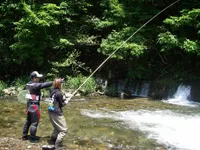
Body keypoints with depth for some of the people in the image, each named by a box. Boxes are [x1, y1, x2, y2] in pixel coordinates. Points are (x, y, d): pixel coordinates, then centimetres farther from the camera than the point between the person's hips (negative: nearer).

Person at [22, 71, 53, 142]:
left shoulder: (28, 84, 6)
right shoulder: (36, 85, -19)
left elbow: (24, 90, 23)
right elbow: (45, 84, -24)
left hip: (29, 105, 9)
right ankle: (32, 138, 10)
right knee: (34, 122, 2)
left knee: (28, 121, 20)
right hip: (35, 105, -9)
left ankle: (24, 136, 30)